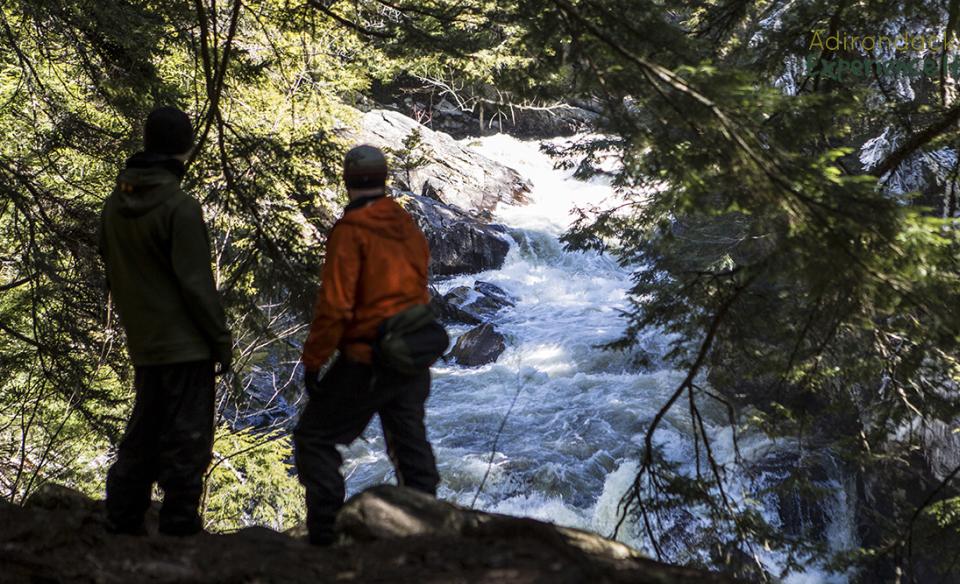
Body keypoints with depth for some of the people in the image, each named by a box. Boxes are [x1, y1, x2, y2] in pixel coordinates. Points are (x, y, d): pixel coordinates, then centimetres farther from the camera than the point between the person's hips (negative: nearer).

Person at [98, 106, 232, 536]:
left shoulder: (114, 206, 6)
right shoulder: (180, 208, -17)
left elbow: (114, 275, 13)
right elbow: (196, 283, -17)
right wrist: (221, 340, -8)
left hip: (142, 343, 7)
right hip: (186, 344, -7)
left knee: (142, 435, 17)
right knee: (186, 438, 0)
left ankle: (122, 522, 21)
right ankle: (179, 526, 3)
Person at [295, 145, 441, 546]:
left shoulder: (350, 231, -14)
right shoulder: (408, 227, 8)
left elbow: (334, 306, -18)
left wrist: (313, 361, -10)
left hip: (366, 362, -7)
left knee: (315, 438, 4)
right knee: (409, 442, 18)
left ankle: (325, 529, -1)